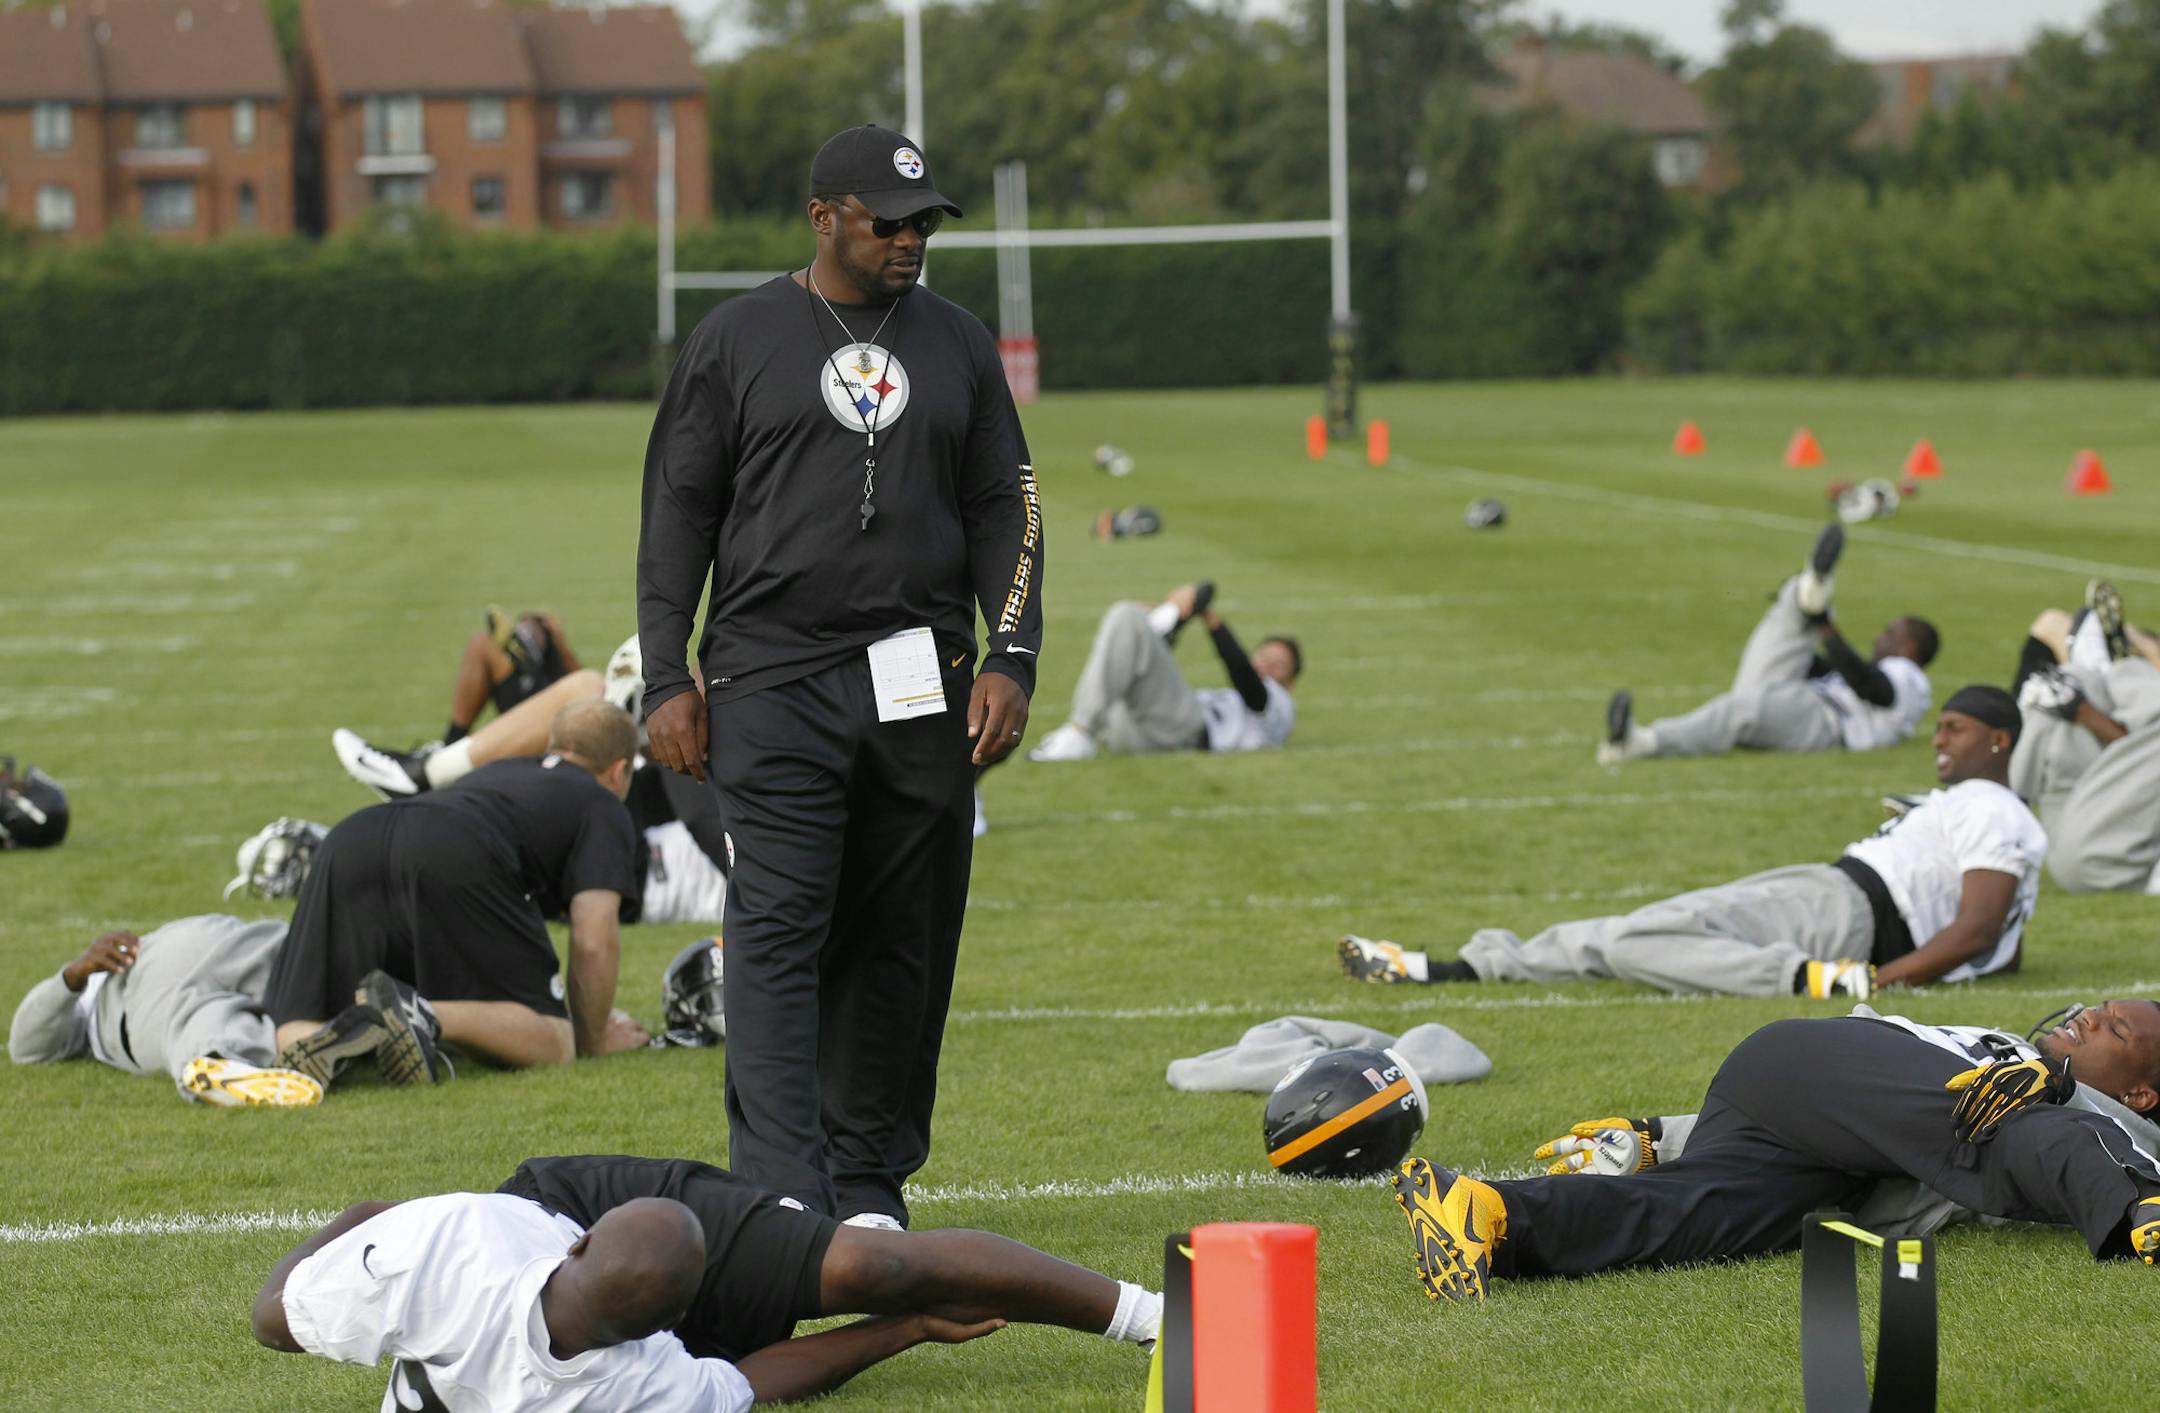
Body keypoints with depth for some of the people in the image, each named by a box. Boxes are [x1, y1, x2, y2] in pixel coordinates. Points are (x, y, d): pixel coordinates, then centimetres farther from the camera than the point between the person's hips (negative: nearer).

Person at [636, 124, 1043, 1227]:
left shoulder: (959, 346, 13)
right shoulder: (740, 339, 4)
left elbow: (1001, 511, 13)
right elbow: (678, 512, 4)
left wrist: (1011, 658, 0)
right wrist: (667, 680, -3)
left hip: (922, 687, 4)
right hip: (773, 684, -4)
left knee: (902, 944, 5)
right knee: (779, 931, -12)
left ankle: (868, 1188, 15)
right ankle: (783, 1206, -18)